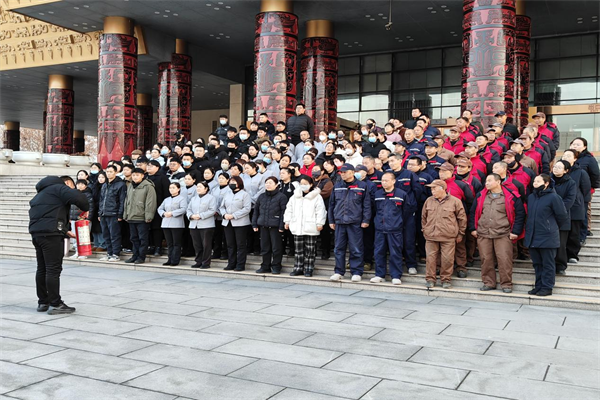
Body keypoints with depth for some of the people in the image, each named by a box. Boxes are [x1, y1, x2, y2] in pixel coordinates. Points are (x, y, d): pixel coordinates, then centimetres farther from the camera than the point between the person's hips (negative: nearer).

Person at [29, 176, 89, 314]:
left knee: (42, 269, 14)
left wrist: (66, 232, 17)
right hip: (50, 234, -9)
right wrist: (85, 209, 1)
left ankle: (43, 302, 20)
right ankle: (55, 304, -4)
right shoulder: (60, 187, 0)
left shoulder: (43, 192, 29)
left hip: (36, 232, 9)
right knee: (53, 269, -6)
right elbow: (78, 197, -19)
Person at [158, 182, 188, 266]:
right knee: (169, 243, 8)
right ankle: (169, 259, 13)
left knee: (176, 243, -3)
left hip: (177, 224, -6)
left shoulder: (182, 198, 0)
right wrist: (164, 213, -3)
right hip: (166, 224, 6)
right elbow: (160, 208, 19)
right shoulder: (166, 199, 21)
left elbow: (183, 209, -14)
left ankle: (175, 260, 0)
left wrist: (172, 213, -17)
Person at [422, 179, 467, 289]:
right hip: (430, 236, 3)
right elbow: (423, 217, 20)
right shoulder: (429, 201, 9)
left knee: (447, 259, 0)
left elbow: (462, 218, 4)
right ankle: (430, 279, 15)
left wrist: (460, 234, 5)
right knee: (430, 258, 4)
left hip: (448, 238, -3)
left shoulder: (455, 201, -2)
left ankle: (446, 280, 15)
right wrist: (424, 230, 17)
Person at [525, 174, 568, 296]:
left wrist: (552, 227, 7)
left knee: (547, 264, 3)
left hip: (547, 237, -6)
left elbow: (562, 217, -5)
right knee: (537, 264, 14)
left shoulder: (553, 197, -10)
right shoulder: (531, 197, 10)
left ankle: (547, 287, 11)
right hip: (532, 238, 7)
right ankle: (538, 286, 24)